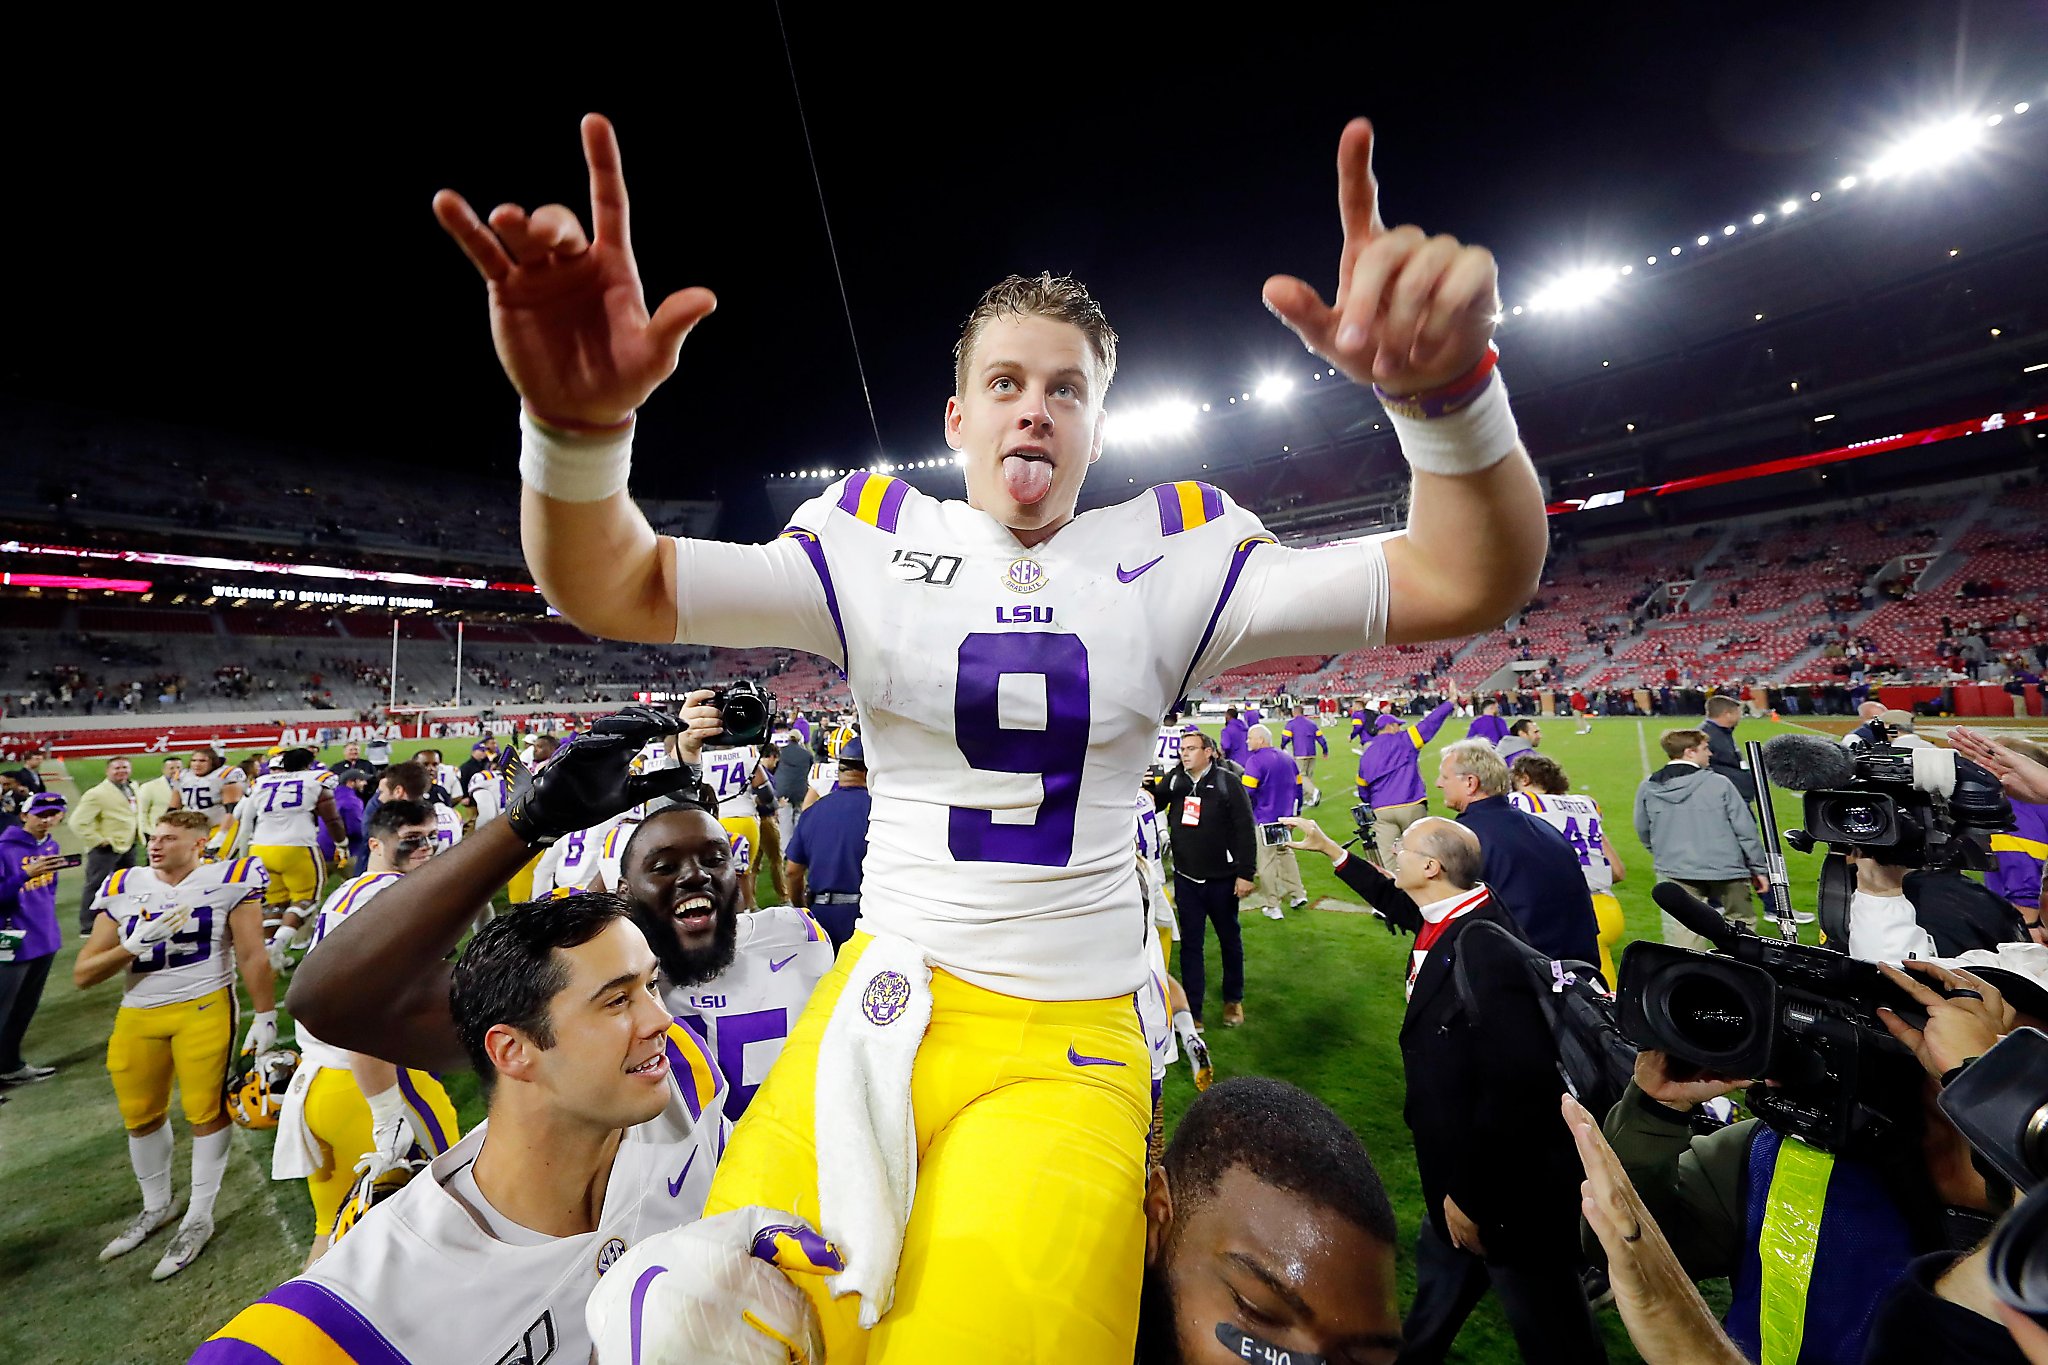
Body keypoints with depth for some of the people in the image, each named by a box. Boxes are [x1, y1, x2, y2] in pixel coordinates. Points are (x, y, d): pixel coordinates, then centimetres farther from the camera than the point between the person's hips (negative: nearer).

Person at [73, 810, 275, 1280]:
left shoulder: (226, 881, -8)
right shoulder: (123, 889, 2)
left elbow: (252, 955, -7)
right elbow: (82, 974, 2)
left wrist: (265, 1017, -6)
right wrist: (136, 942, -17)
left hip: (203, 1008, -4)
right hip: (137, 1015, 5)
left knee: (205, 1111, 0)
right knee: (140, 1116, 17)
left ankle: (199, 1218, 18)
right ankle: (155, 1207, 40)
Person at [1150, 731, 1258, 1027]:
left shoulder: (1228, 782, -11)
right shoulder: (1173, 780, 0)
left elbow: (1246, 830, -11)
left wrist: (1245, 873, -13)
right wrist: (1147, 788, -17)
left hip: (1222, 879, -2)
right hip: (1186, 879, 2)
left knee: (1230, 940, 17)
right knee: (1191, 944, 9)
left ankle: (1233, 1000, 37)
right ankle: (1192, 1011, 18)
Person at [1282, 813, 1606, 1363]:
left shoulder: (1486, 953, -34)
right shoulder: (1451, 915, -5)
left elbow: (1515, 1091, -33)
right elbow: (1400, 904, 18)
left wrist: (1471, 1194, -21)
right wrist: (1326, 845, 21)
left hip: (1512, 1182, -9)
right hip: (1463, 1157, 9)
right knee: (1440, 1265, 29)